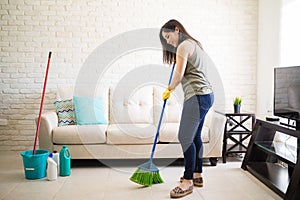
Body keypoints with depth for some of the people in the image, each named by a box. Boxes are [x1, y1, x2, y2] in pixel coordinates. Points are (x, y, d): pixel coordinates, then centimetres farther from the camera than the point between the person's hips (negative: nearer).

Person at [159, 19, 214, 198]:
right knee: (195, 136, 14)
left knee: (185, 137, -9)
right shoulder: (194, 43, 22)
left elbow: (179, 75, -14)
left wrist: (169, 89, 4)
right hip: (206, 94, 11)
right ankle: (197, 175, 23)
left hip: (197, 95, -11)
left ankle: (188, 181, -4)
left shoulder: (183, 46, -8)